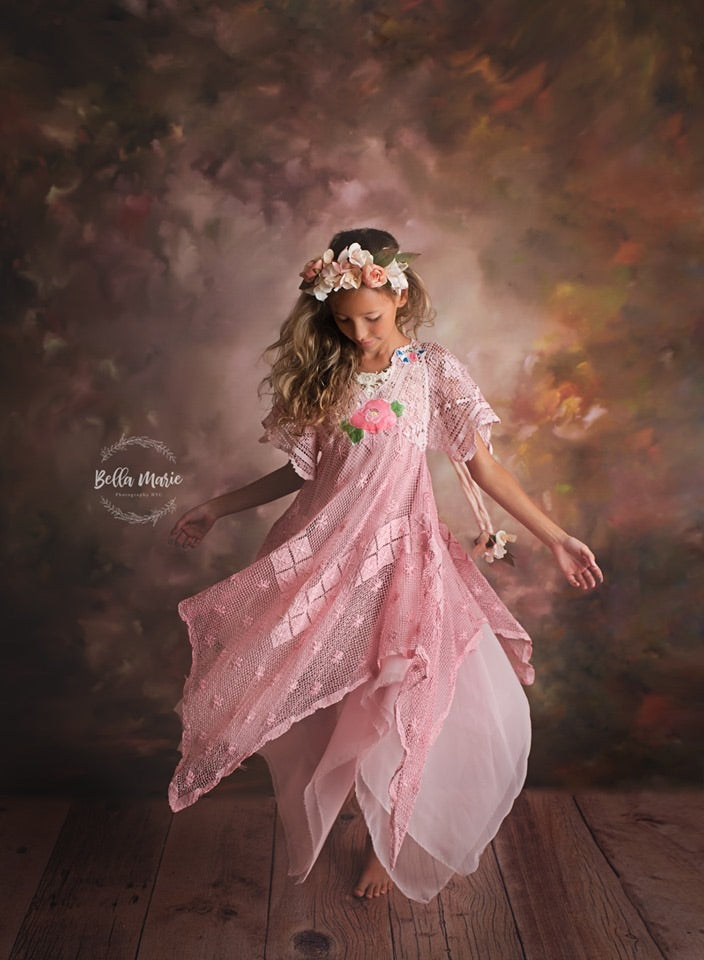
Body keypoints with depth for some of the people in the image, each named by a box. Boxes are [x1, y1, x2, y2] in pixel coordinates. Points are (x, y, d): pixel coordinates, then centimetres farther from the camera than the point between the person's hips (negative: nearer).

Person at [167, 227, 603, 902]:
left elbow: (484, 469, 2)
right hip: (321, 552, 2)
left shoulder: (434, 371, 1)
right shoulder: (321, 374, 6)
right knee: (319, 697, -2)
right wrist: (215, 508, 11)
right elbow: (301, 471, 11)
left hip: (399, 554, -1)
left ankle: (387, 837, 18)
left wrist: (556, 538, -1)